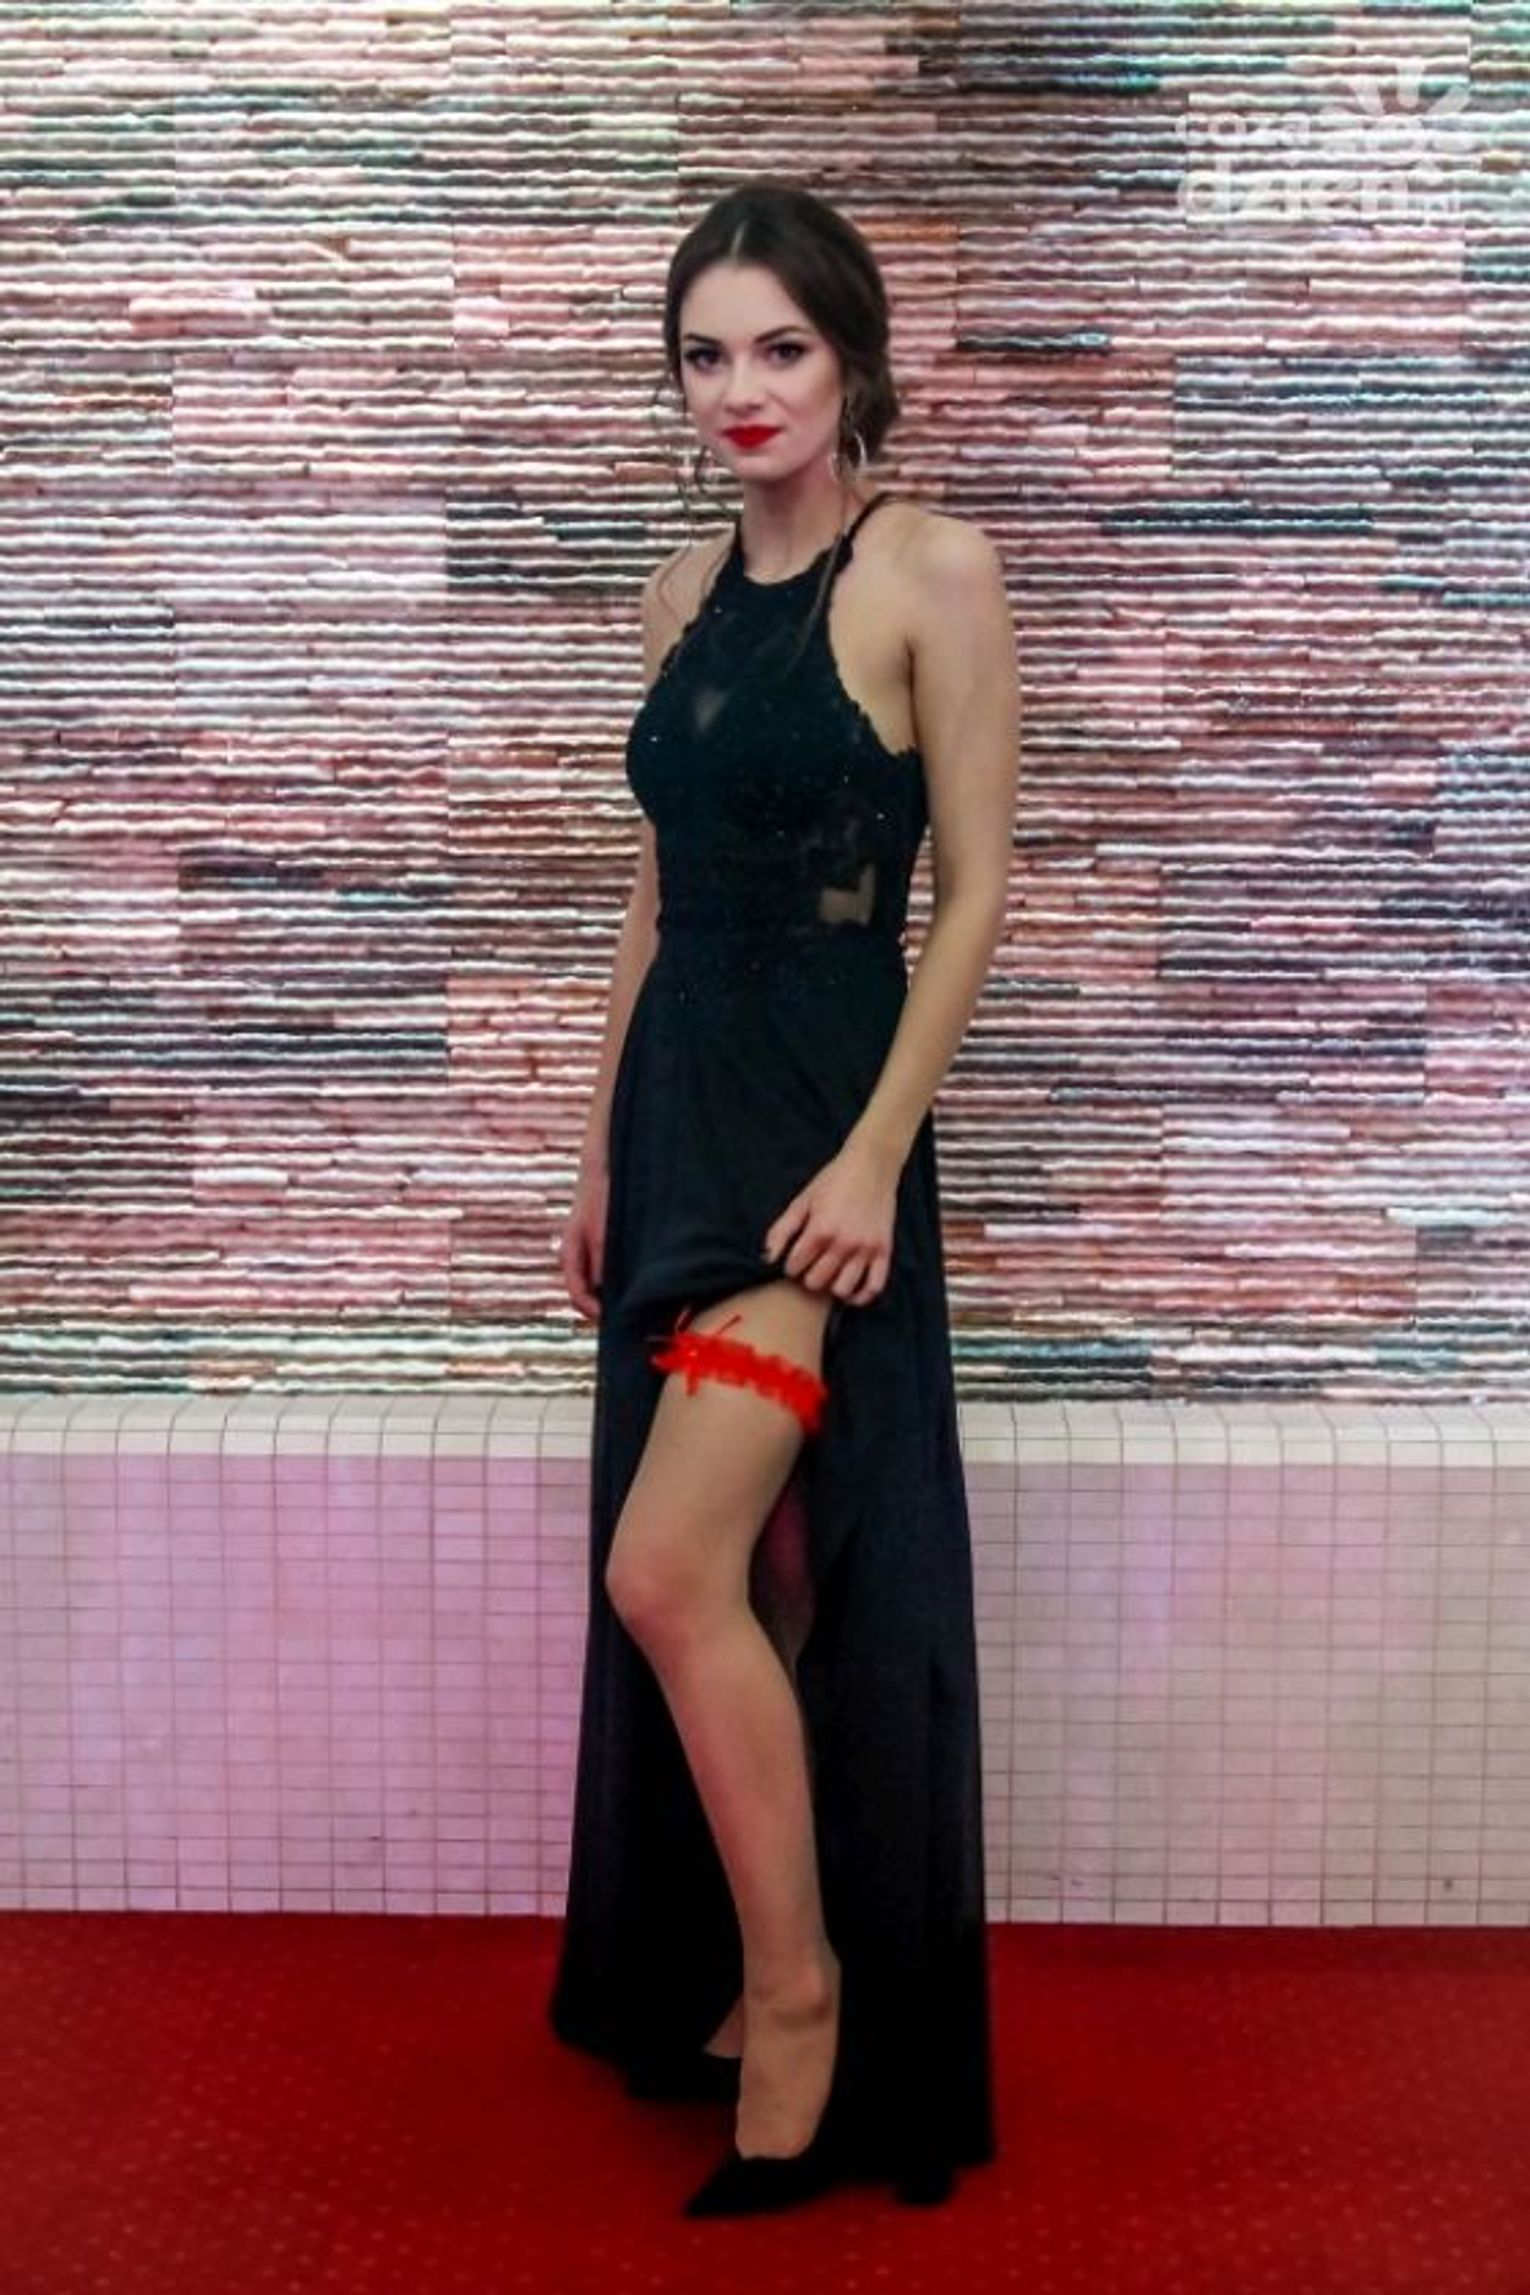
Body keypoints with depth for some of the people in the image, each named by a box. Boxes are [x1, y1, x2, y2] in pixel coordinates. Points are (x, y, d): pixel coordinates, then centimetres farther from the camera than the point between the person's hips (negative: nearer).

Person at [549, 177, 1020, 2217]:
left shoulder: (932, 571, -6)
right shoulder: (688, 592, 13)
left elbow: (976, 892, -9)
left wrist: (876, 1152, -15)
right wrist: (603, 1150, 15)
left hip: (821, 1112, -6)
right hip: (677, 1103, 6)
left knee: (670, 1569, -15)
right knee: (748, 1580, 13)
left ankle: (803, 1988, 5)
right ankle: (733, 1976, 27)